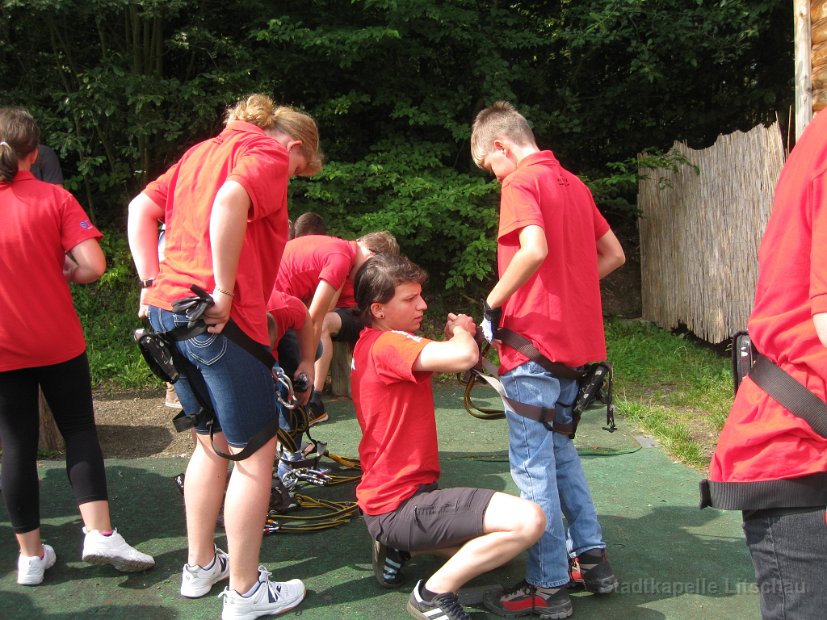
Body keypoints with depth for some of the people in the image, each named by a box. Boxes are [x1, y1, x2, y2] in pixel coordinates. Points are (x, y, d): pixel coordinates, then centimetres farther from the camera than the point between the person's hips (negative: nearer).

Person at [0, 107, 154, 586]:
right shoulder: (55, 199, -6)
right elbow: (92, 266, -16)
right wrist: (58, 273, 4)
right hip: (58, 343, -1)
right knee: (79, 430, 12)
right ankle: (100, 533, 4)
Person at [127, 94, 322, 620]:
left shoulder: (204, 151, 22)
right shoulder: (269, 156, -3)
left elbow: (141, 208, 17)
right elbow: (230, 201, -24)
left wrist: (154, 283, 12)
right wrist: (224, 291, -20)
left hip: (168, 311, 9)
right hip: (220, 320, -9)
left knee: (213, 443, 23)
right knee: (255, 454, 5)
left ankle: (201, 566, 35)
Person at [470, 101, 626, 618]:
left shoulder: (521, 181, -10)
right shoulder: (573, 183, 15)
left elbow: (534, 250, -28)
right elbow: (613, 254, 19)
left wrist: (493, 304, -16)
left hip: (533, 345, -8)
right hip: (577, 340, 9)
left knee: (533, 465, 0)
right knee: (560, 450, 21)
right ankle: (592, 557, 25)